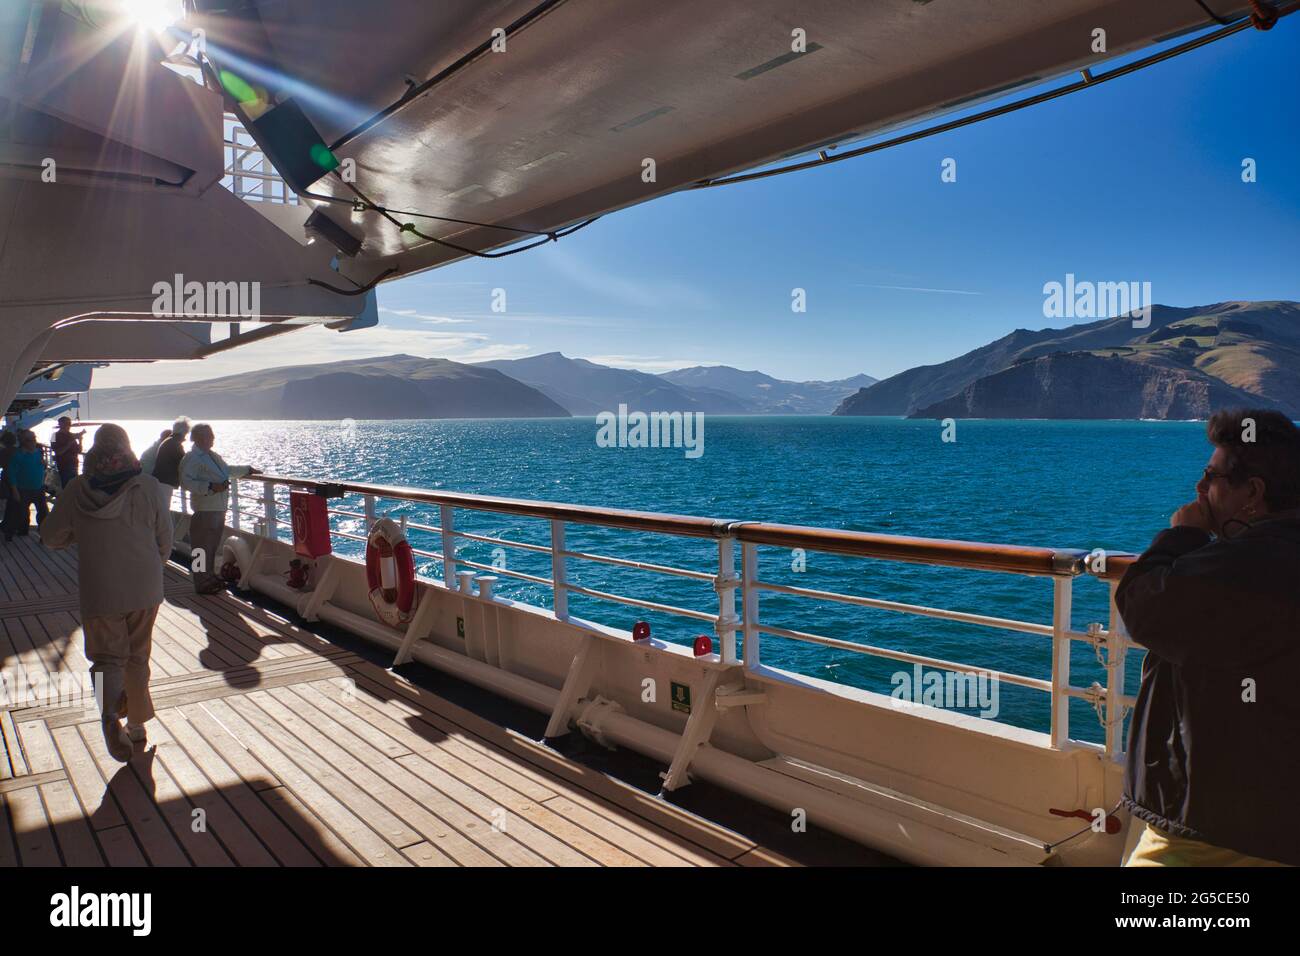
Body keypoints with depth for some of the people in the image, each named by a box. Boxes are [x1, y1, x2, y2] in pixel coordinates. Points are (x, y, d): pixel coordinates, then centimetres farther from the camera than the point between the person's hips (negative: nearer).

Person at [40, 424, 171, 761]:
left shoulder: (77, 489, -6)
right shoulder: (146, 485, -7)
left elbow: (51, 537, 3)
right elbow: (165, 537, 1)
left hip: (99, 591, -1)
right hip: (145, 588, 1)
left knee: (108, 657, 8)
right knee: (138, 655, 16)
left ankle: (111, 715, -17)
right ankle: (137, 721, 26)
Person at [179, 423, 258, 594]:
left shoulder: (213, 456, 17)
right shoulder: (192, 458, -13)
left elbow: (228, 469, 34)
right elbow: (186, 482, -22)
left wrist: (248, 469, 39)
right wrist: (210, 487, -27)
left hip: (219, 509, 10)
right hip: (205, 509, -10)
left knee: (213, 546, 19)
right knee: (203, 548, -4)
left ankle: (210, 577, 31)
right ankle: (202, 584, 2)